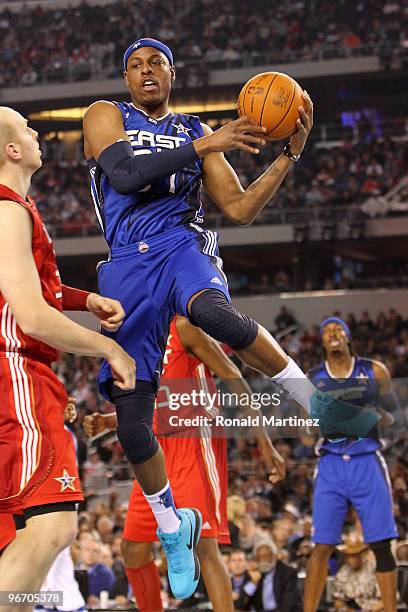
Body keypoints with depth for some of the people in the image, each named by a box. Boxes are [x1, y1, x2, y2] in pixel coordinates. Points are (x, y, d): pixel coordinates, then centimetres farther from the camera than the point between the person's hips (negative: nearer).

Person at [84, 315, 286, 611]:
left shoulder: (183, 327, -8)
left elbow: (235, 381, -9)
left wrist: (265, 443, -14)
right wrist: (106, 422, 4)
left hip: (195, 443, -8)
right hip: (157, 449, 8)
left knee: (204, 544, -17)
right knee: (133, 548, 8)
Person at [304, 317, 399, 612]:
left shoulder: (374, 371, 6)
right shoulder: (312, 379, 8)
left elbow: (393, 418, 10)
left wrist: (380, 415, -12)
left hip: (368, 463, 0)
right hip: (331, 465, 0)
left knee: (381, 545, -2)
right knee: (322, 546, -4)